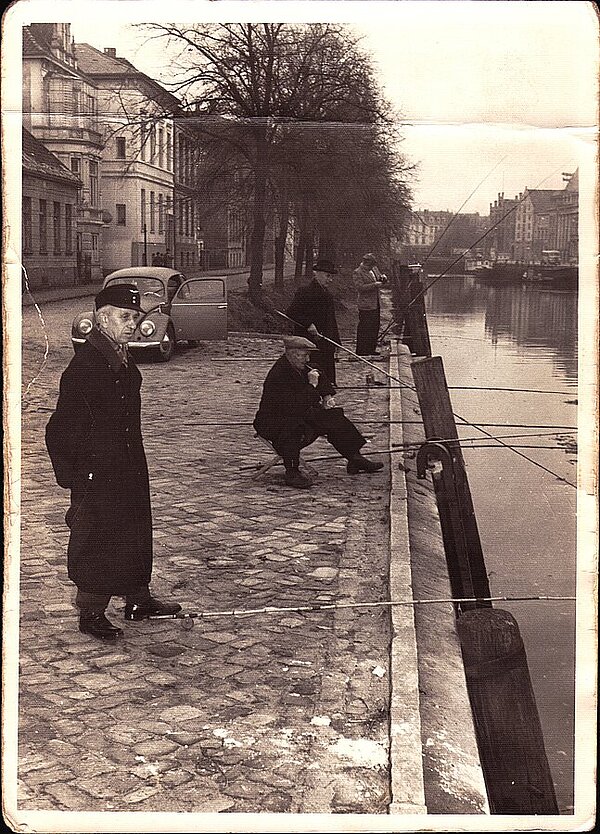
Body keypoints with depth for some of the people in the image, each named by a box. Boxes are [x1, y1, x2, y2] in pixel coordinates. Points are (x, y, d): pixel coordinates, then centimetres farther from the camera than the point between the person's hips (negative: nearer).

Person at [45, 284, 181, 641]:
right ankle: (91, 614, 15)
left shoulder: (123, 361, 9)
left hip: (130, 468, 9)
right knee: (96, 541, 2)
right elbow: (63, 429, -19)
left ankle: (139, 600, 33)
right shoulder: (85, 365, -19)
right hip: (97, 472, -9)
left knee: (137, 533, 18)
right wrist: (72, 476, -19)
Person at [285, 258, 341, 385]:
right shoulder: (305, 292, -9)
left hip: (326, 346, 8)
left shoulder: (327, 295, 16)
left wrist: (336, 342, 17)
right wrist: (308, 324, -21)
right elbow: (290, 313, -14)